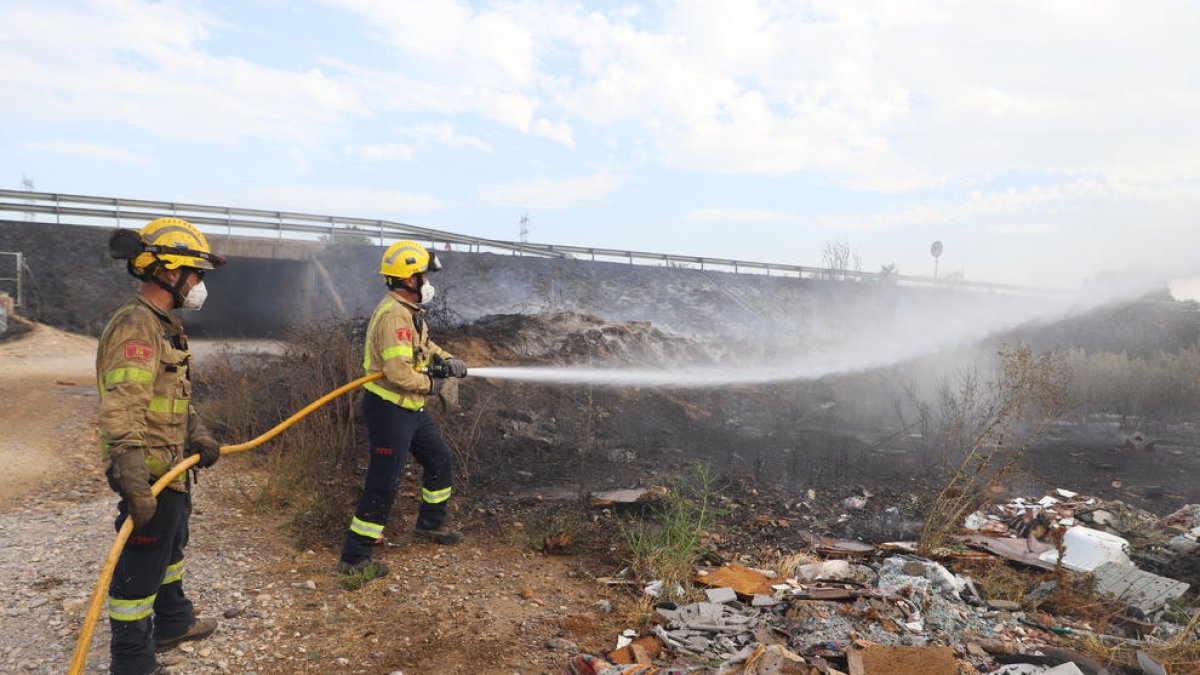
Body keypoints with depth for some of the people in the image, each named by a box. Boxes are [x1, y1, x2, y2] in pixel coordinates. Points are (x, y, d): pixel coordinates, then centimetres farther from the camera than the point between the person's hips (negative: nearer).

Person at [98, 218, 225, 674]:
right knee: (140, 567, 3)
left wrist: (199, 436, 15)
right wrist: (134, 487, -33)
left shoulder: (162, 324, 11)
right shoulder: (136, 327, -22)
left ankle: (173, 623, 45)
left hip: (171, 465, 11)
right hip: (149, 473, -11)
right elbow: (121, 414, -29)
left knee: (170, 546, 26)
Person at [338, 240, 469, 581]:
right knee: (383, 485, -3)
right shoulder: (394, 315, -23)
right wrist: (430, 383, -13)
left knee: (440, 460, 21)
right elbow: (399, 373, -31)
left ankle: (430, 525, 39)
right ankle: (353, 558, 9)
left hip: (411, 409, 10)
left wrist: (446, 360, 6)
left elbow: (424, 344, 24)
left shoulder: (410, 311, 9)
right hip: (389, 409, -10)